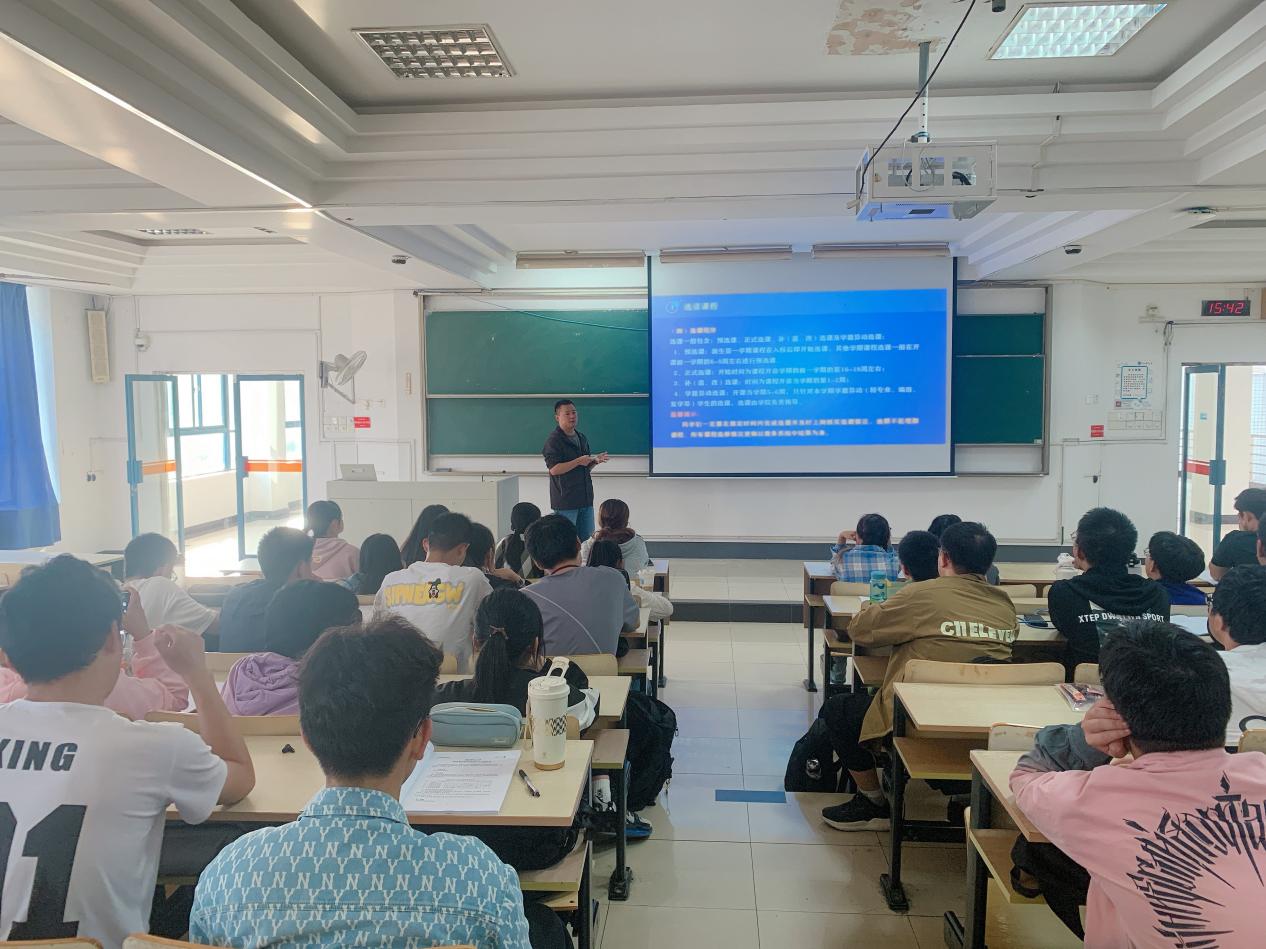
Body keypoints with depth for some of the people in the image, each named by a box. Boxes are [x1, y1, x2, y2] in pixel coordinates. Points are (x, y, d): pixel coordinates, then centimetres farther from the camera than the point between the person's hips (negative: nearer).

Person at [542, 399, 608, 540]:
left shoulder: (582, 438, 15)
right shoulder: (553, 440, -9)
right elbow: (554, 469, -19)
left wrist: (595, 461, 1)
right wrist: (578, 462, -20)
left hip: (585, 498, 8)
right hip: (565, 500, -8)